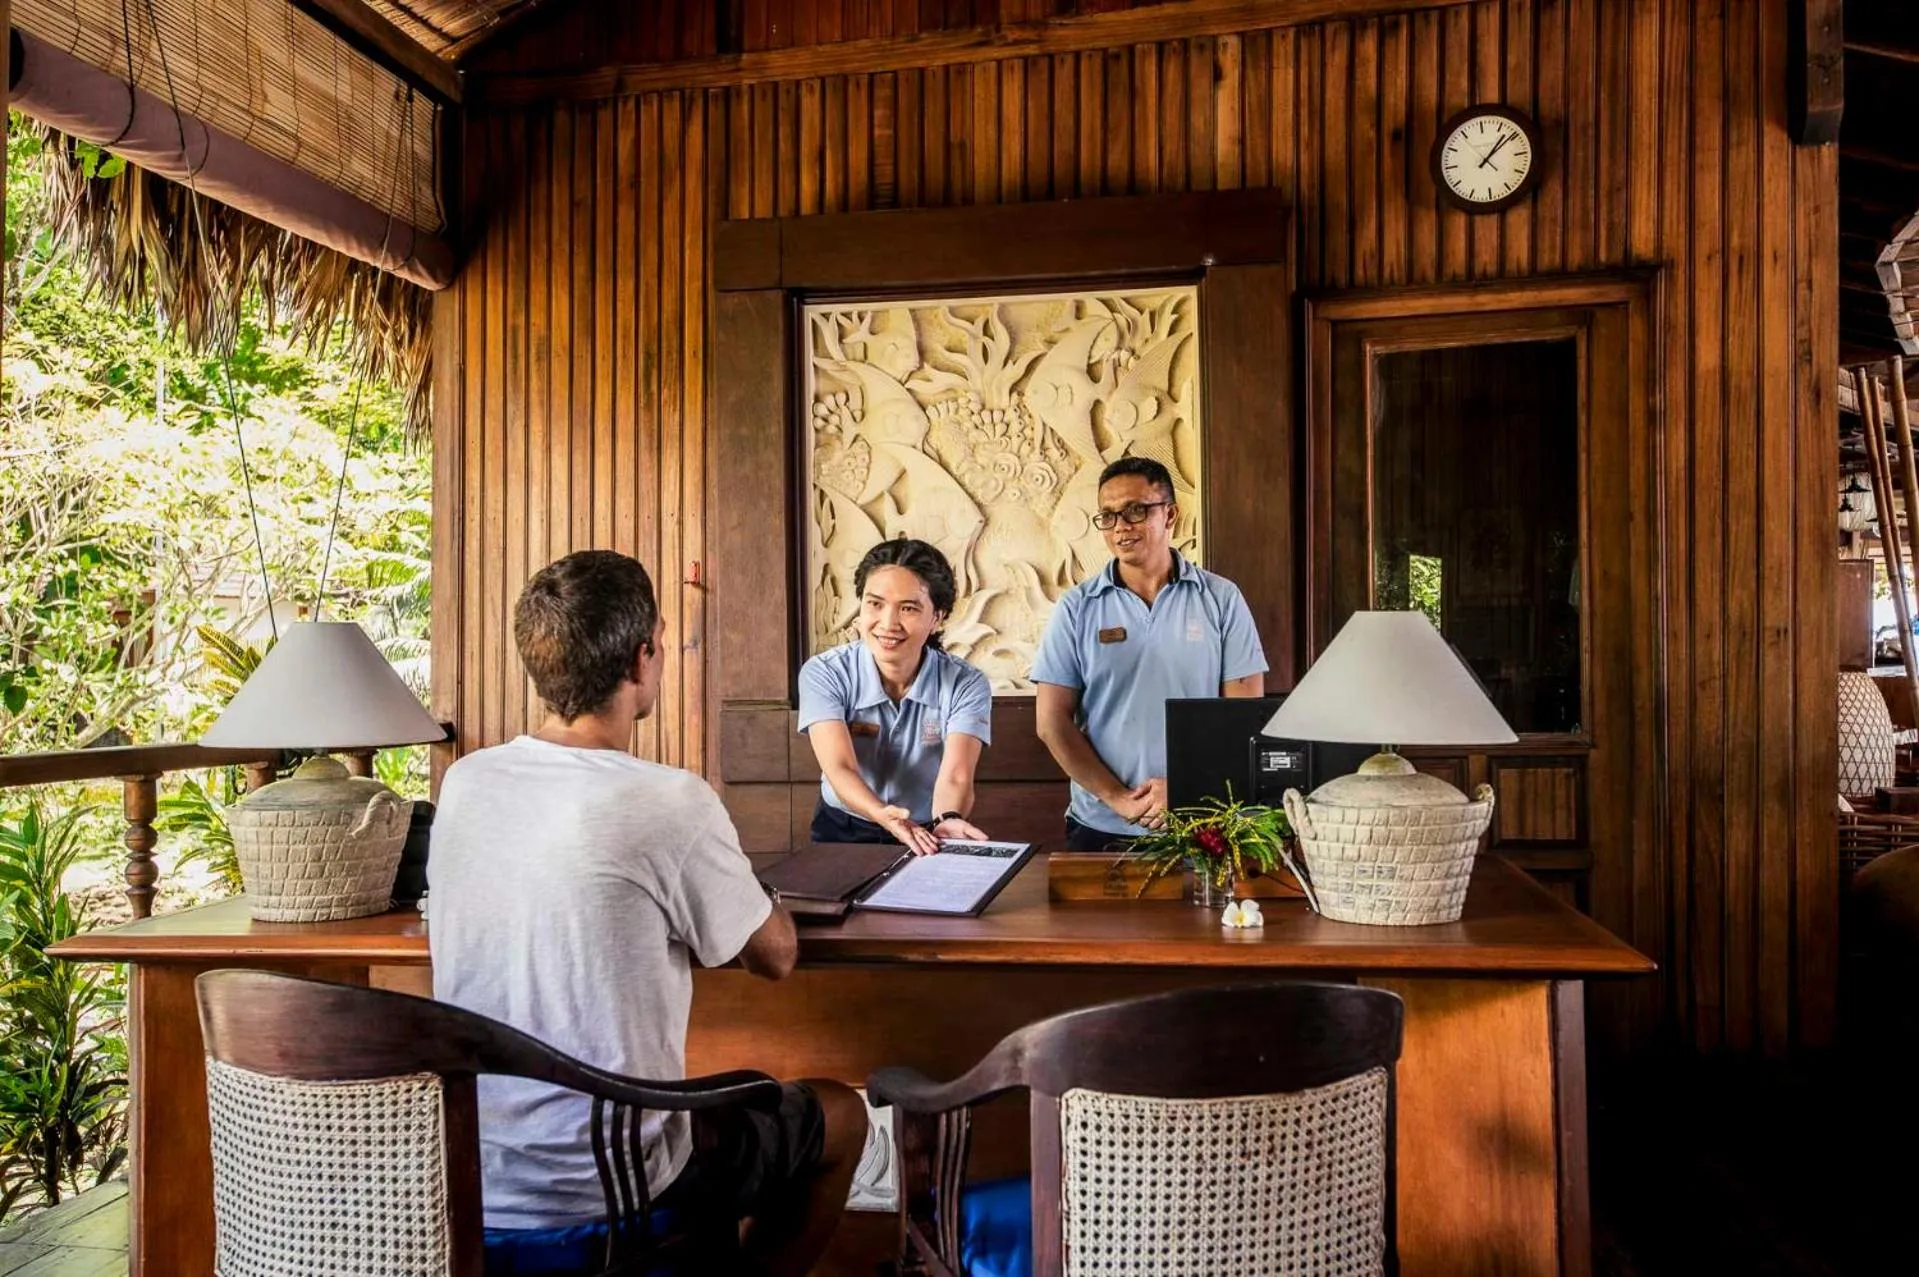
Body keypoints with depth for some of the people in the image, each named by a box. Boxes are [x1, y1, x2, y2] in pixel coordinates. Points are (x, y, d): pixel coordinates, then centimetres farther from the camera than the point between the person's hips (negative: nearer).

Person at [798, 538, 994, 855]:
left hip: (929, 836, 0)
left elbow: (955, 777, -24)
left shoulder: (966, 685, -10)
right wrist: (883, 815, -43)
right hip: (844, 834, 0)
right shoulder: (824, 675, -11)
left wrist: (946, 821, -46)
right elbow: (839, 767, -23)